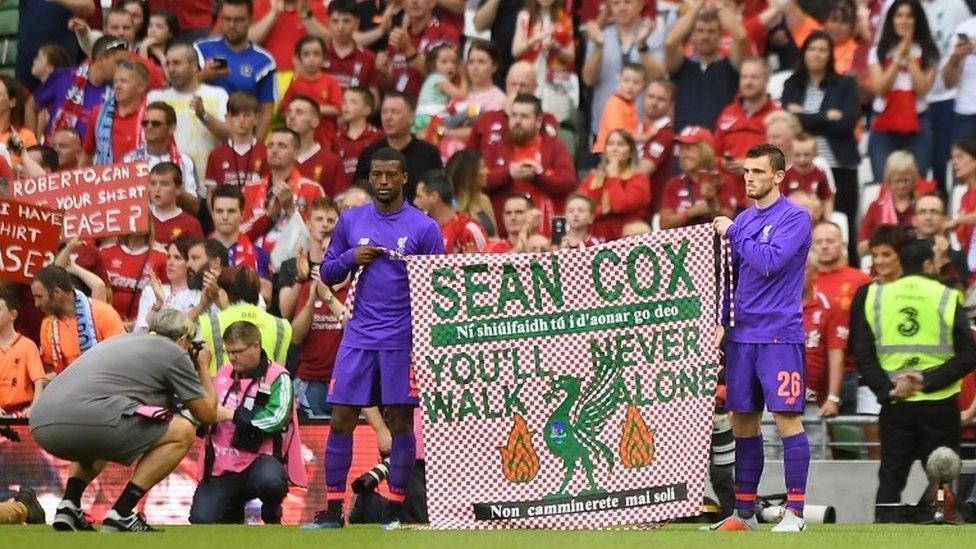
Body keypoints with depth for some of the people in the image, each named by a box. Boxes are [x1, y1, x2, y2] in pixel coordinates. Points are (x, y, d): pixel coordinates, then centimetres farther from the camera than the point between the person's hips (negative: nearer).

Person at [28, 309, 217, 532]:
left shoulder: (120, 340, 34)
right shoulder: (175, 353, 14)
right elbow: (207, 414, 18)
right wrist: (203, 368, 36)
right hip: (87, 419, -8)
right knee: (183, 433, 8)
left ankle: (69, 506, 16)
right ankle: (121, 514, -1)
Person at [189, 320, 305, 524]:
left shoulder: (277, 377, -5)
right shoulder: (223, 373, 14)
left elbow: (276, 419, -19)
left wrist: (231, 415, -16)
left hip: (259, 458, -5)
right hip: (222, 464, 5)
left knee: (269, 479, -41)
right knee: (201, 519, -15)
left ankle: (272, 517, -4)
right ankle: (235, 507, 22)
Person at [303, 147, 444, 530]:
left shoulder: (423, 227, 1)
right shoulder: (350, 221, 9)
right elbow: (326, 273, 14)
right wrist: (350, 259, -4)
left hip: (402, 339, -3)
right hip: (359, 336, 3)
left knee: (401, 422, -1)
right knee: (340, 420, -1)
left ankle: (394, 510, 6)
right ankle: (332, 510, 5)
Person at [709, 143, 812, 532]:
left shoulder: (795, 218, -6)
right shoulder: (742, 220, 15)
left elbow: (770, 262, -19)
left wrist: (733, 234, -8)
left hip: (779, 334, -7)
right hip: (742, 335, 7)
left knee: (786, 419, -8)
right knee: (742, 421, 8)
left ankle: (795, 511, -5)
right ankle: (744, 512, 15)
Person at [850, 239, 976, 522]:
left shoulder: (873, 297, 4)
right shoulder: (947, 298, -4)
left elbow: (862, 354, -1)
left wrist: (887, 390, -6)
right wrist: (928, 380, -10)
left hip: (895, 405, 2)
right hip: (939, 404, -2)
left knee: (891, 477, 8)